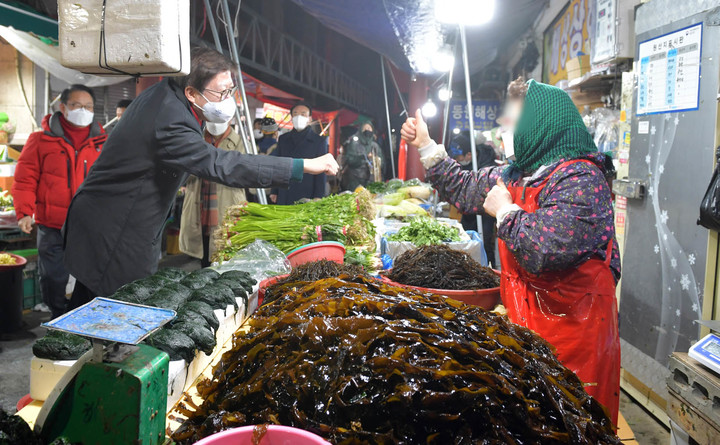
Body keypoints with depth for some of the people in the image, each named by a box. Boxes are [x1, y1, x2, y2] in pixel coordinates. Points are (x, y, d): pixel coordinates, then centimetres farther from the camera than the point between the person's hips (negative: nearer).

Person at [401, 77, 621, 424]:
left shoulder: (580, 179, -21)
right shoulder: (516, 175, 7)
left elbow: (546, 251, -33)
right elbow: (465, 189, 20)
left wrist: (505, 210, -17)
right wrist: (425, 146, 17)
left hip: (572, 333, -8)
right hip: (525, 320, 8)